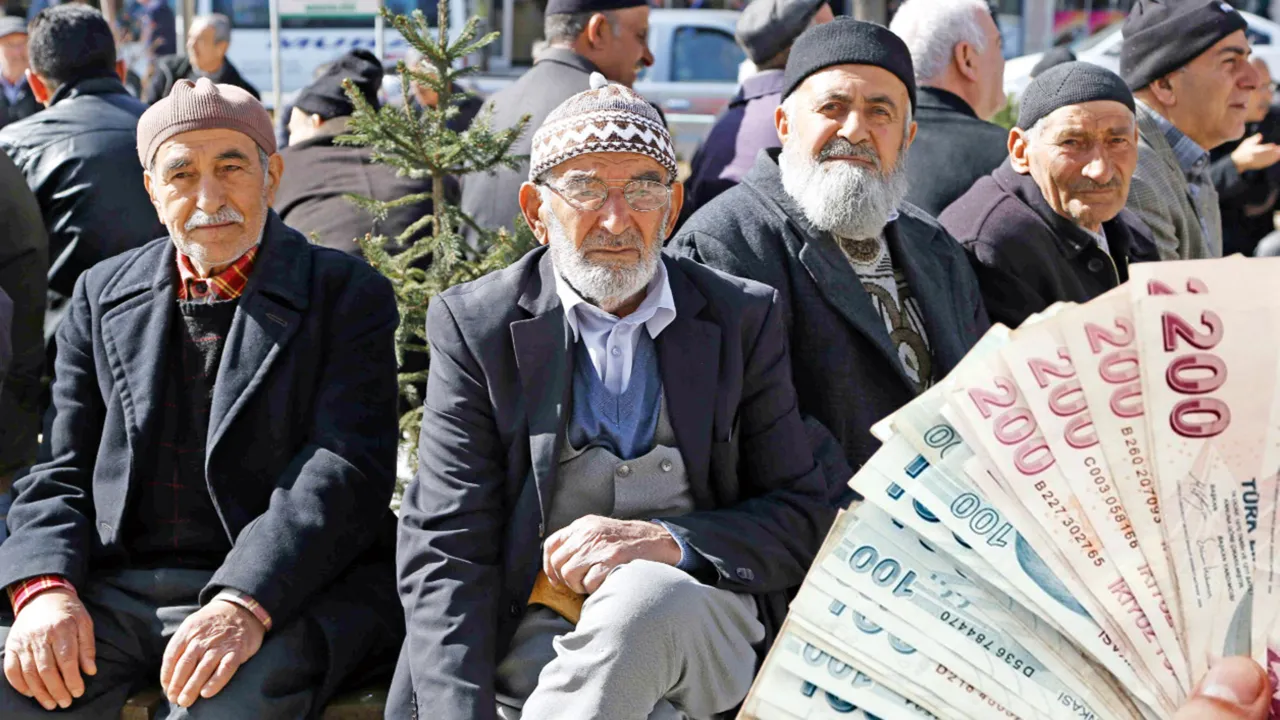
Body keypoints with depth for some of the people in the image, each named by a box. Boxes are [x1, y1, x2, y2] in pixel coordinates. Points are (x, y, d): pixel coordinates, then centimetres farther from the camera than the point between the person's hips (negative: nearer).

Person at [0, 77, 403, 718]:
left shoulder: (348, 295, 3)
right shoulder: (103, 294, 16)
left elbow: (347, 470, -10)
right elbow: (60, 472, 13)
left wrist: (244, 604, -24)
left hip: (285, 588, -3)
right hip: (117, 588, 4)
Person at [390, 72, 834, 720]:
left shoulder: (746, 320, 9)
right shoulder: (474, 325, 4)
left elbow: (803, 519, 6)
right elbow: (444, 550, -2)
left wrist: (670, 543, -14)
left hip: (701, 625, 2)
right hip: (534, 637, -1)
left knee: (645, 594, -35)